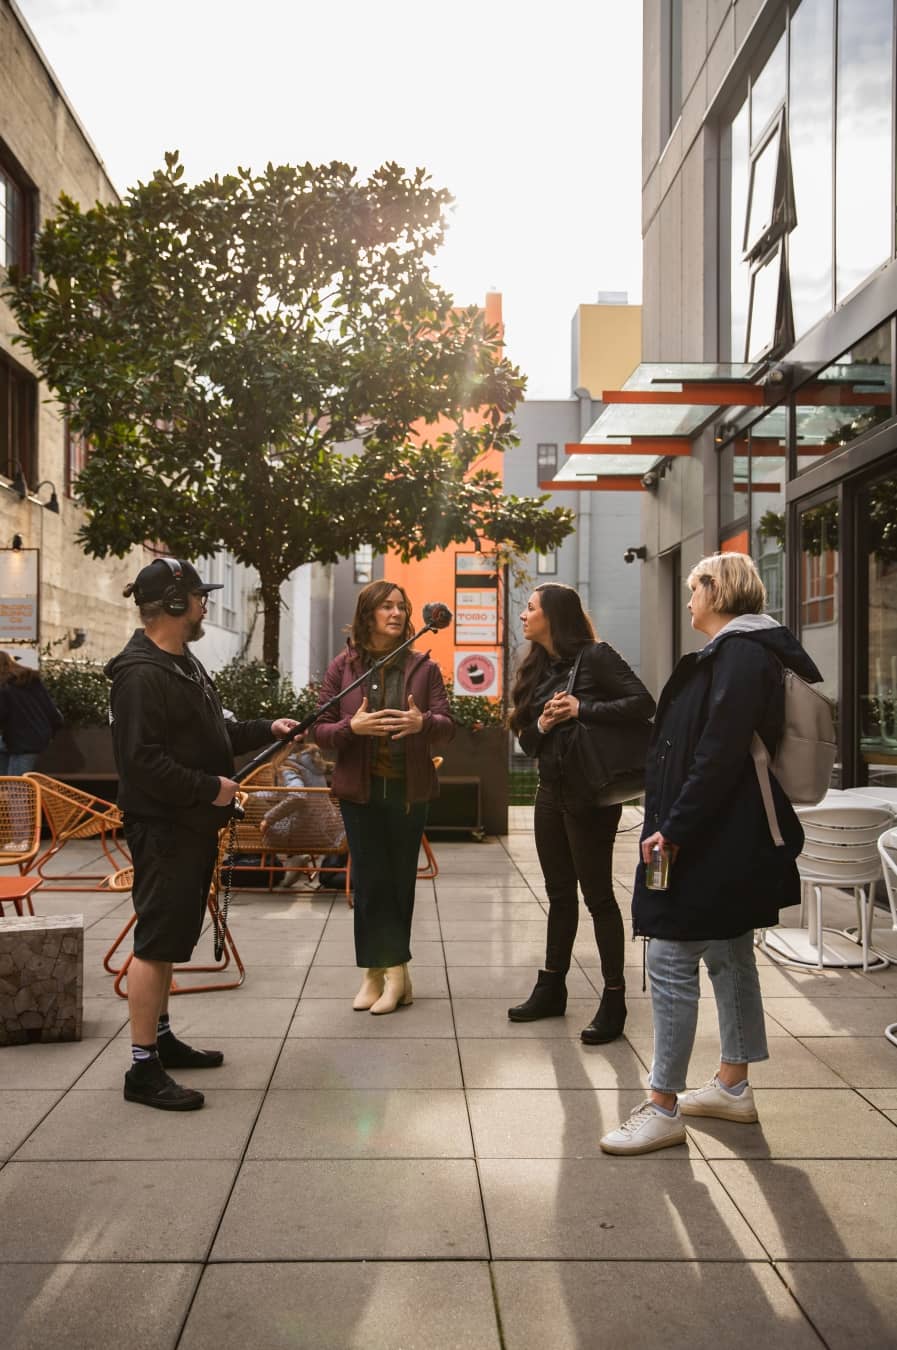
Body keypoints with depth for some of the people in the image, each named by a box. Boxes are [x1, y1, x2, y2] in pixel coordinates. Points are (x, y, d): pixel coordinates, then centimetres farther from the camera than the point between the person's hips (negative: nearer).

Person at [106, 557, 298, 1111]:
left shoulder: (184, 663, 14)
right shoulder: (142, 674, -20)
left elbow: (210, 733, 23)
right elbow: (142, 759, -26)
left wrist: (266, 729, 15)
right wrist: (209, 788, -20)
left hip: (192, 825, 10)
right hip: (162, 827, -10)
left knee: (173, 936, 18)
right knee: (157, 940, -5)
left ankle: (161, 1037, 30)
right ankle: (143, 1069, 3)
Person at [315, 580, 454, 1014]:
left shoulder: (423, 668, 2)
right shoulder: (342, 667, 1)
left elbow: (446, 727, -2)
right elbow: (320, 729, -1)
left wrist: (423, 722, -25)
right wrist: (352, 726, -22)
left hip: (409, 790, 1)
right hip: (360, 789, 0)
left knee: (400, 879, 6)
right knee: (370, 880, 1)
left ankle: (379, 970, 17)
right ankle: (393, 969, 11)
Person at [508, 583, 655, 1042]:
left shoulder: (595, 656, -8)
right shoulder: (537, 668, 13)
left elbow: (643, 702, -17)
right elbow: (528, 741, 13)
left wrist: (583, 709, -22)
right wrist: (542, 723, -8)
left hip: (589, 794, -7)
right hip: (551, 792, 7)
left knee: (597, 894, -1)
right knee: (559, 894, 15)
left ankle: (614, 1002, 8)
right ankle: (551, 989, 27)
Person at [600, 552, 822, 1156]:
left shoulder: (739, 655, -17)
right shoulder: (747, 651, 15)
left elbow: (719, 756, -24)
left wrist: (674, 829, -23)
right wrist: (674, 826, 16)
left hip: (712, 844, -11)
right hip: (731, 840, 11)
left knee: (671, 962, -6)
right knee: (730, 956, 17)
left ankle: (663, 1108, 2)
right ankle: (734, 1085, 30)